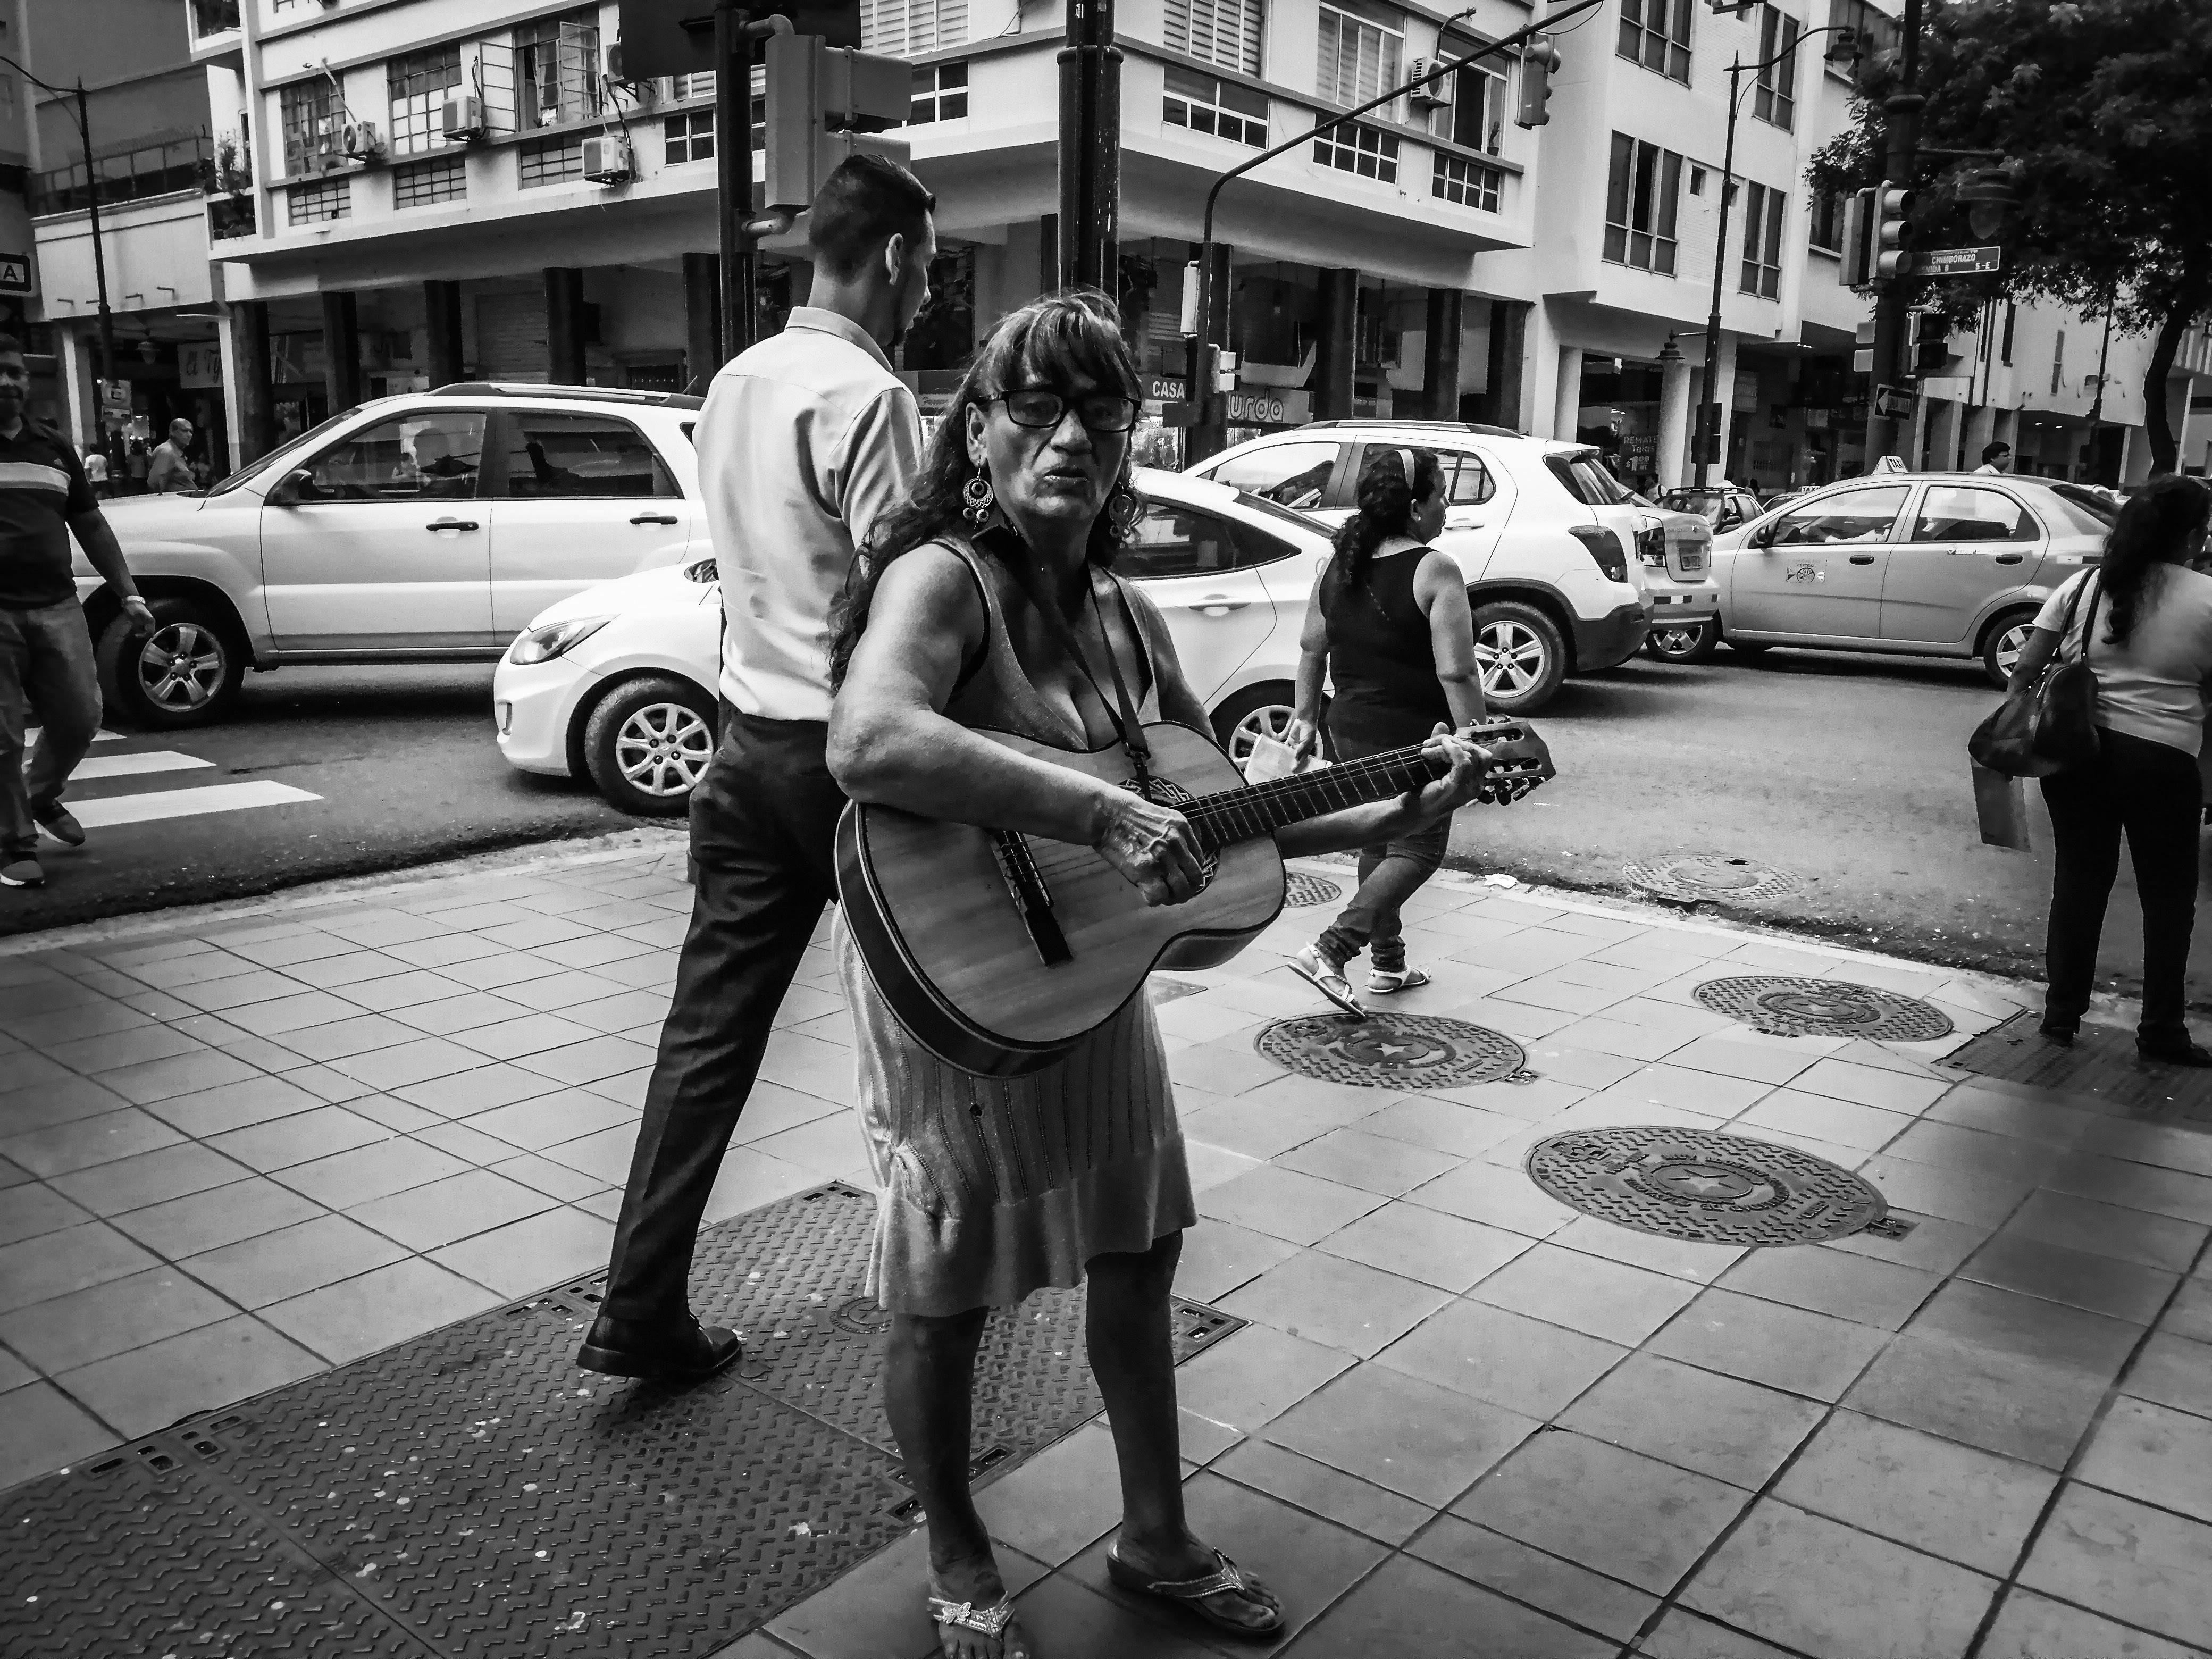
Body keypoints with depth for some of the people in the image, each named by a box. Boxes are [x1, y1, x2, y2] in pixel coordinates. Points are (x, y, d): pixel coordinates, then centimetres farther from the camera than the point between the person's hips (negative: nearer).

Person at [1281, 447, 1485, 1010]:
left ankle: (1388, 962, 28)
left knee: (1376, 842, 20)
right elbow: (1456, 672, -21)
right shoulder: (1434, 571, -17)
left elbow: (1312, 647, 10)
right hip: (1413, 739, -7)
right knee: (1417, 849, 5)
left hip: (1350, 731, 7)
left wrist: (1306, 716, 19)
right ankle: (1330, 951, -9)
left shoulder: (1338, 564, 3)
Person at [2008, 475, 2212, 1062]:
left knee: (2078, 882, 13)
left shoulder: (2085, 586, 2)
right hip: (2162, 762, -3)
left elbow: (2026, 668, 0)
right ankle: (2161, 1031, 15)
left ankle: (2062, 1015, 18)